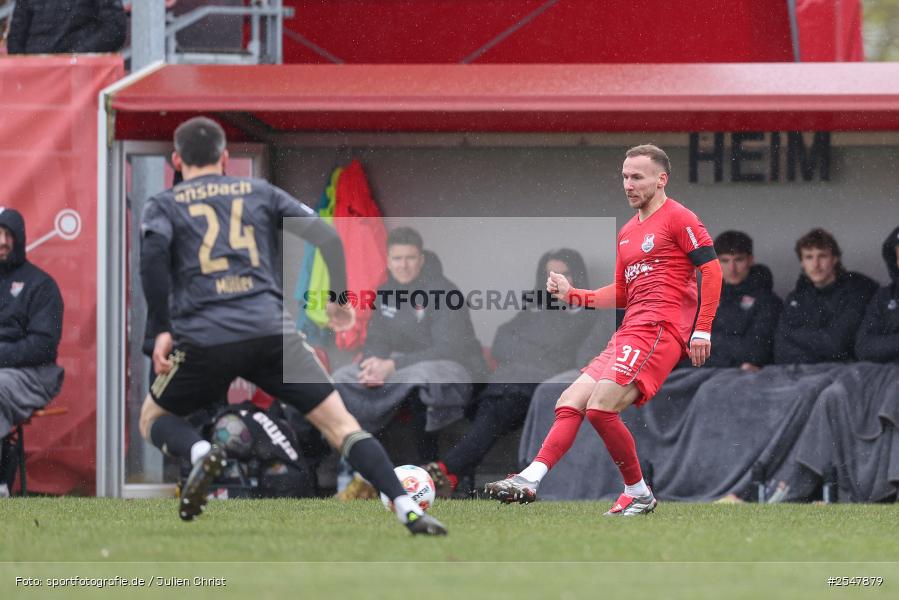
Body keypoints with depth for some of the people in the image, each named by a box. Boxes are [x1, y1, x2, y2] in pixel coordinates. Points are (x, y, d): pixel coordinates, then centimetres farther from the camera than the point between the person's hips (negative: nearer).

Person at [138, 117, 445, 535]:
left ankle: (200, 452, -12)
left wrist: (161, 329, -7)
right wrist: (341, 299, 22)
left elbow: (153, 250, -8)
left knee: (153, 419, 22)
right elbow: (325, 236, 10)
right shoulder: (259, 192, 21)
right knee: (339, 423, 3)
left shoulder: (163, 205, 15)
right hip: (271, 331, 1)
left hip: (204, 340, -1)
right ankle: (407, 510, -14)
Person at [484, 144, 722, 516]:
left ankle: (639, 493, -5)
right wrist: (573, 295, 15)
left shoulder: (678, 219, -3)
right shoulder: (627, 232, 23)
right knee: (569, 402, -1)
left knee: (601, 408, -19)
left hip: (659, 329, -9)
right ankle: (530, 480, -9)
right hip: (628, 333, 9)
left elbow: (711, 271, -9)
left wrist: (702, 330, -15)